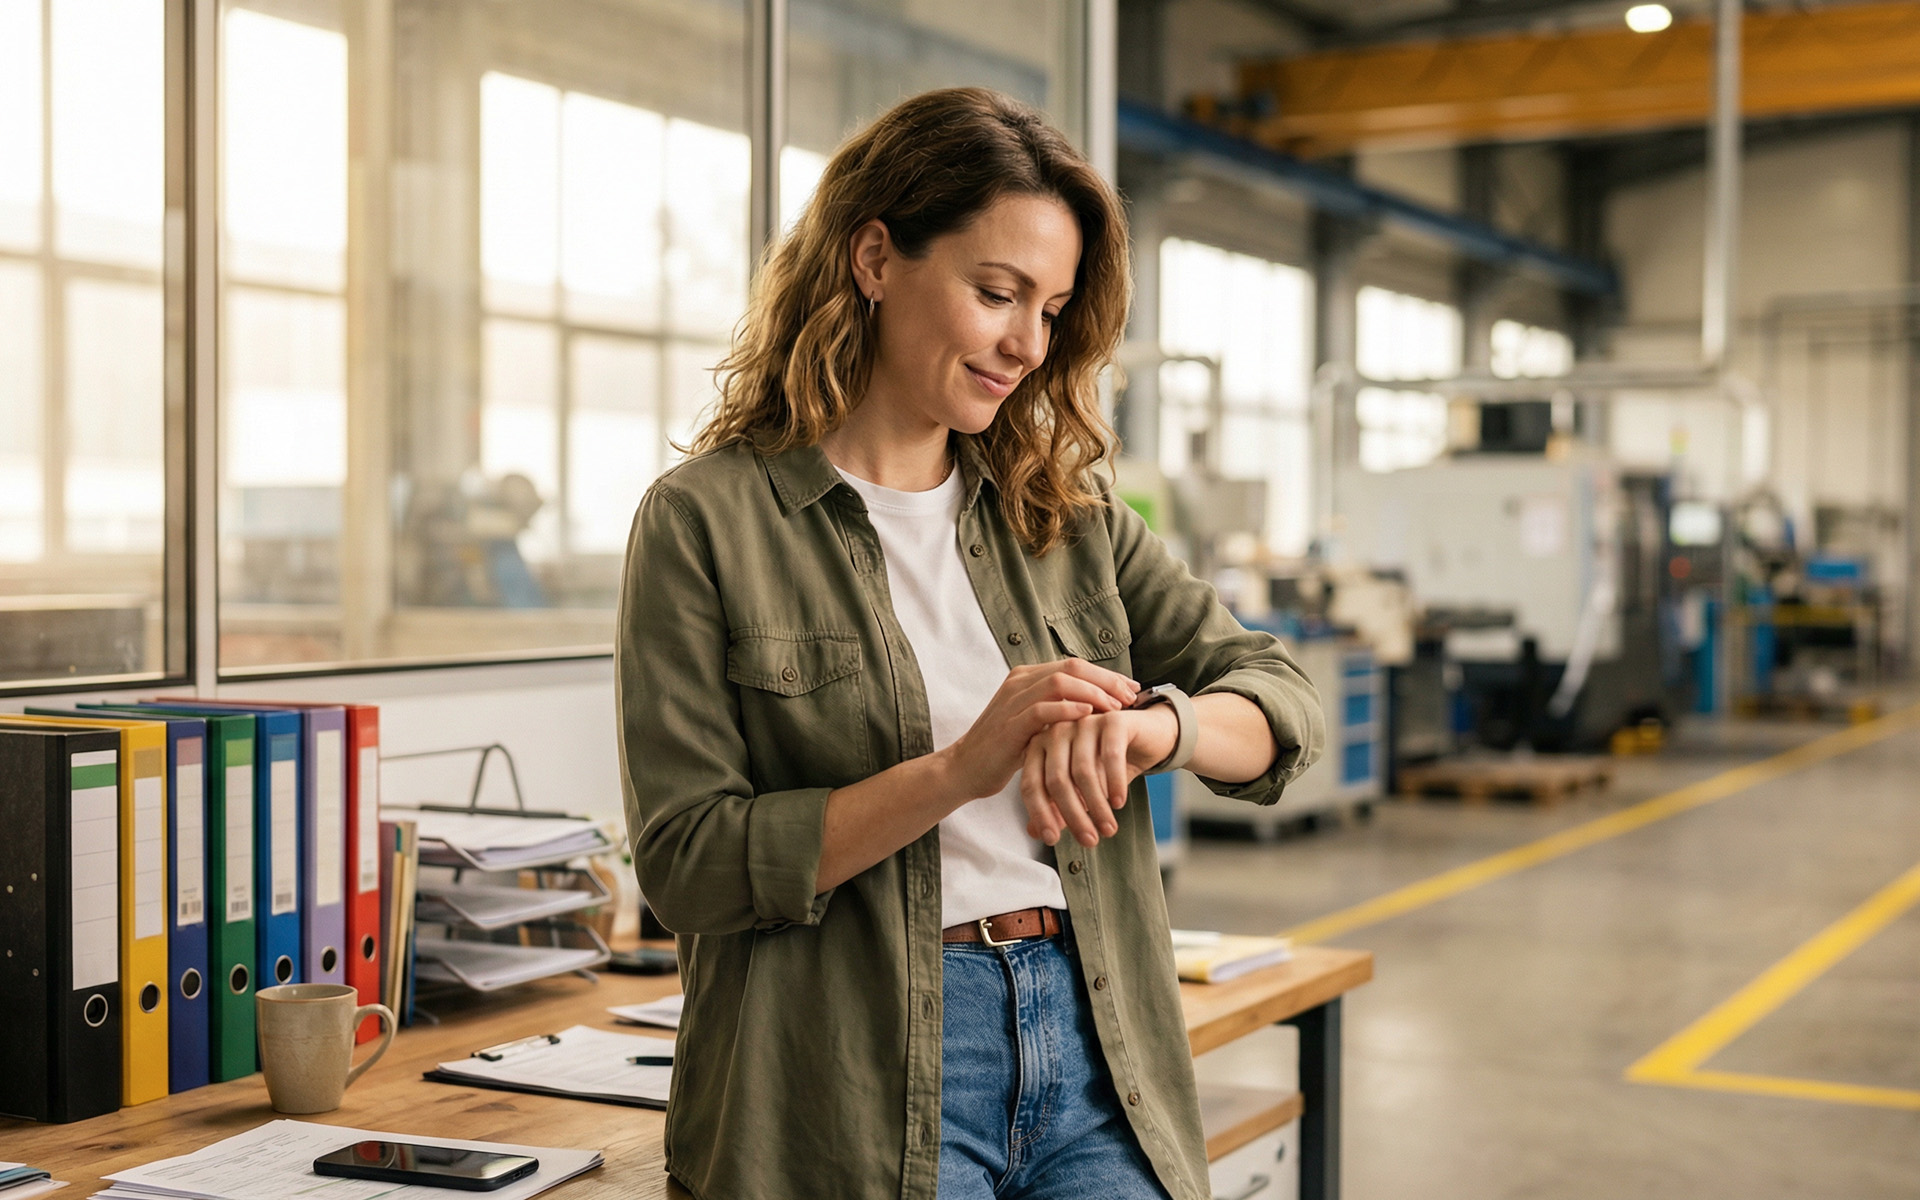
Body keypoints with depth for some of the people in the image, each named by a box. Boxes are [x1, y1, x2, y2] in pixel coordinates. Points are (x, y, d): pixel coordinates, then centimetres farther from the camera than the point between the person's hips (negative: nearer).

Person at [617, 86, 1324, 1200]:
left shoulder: (1068, 512, 12)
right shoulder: (706, 521, -4)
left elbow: (1283, 696, 5)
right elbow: (686, 863, -10)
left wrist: (1151, 722, -18)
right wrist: (957, 771, -20)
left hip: (1093, 1055, 4)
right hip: (862, 1081, -4)